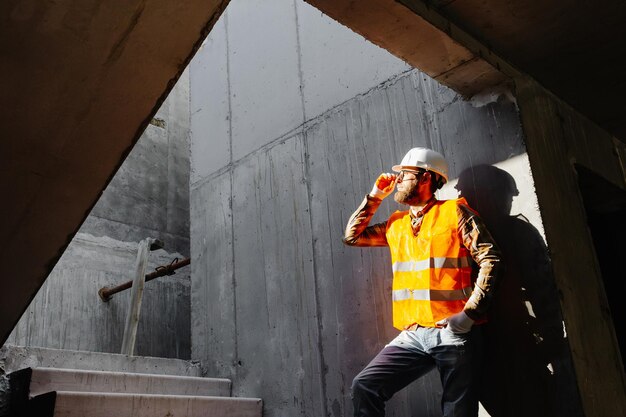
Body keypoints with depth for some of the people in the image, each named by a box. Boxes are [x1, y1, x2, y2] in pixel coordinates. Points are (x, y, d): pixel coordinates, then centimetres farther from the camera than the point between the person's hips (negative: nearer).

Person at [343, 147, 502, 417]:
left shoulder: (454, 212, -1)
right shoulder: (396, 224, 17)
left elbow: (490, 259, -7)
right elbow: (351, 236, 23)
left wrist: (469, 314, -16)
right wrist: (374, 197, 16)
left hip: (453, 333, -5)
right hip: (412, 335, 5)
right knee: (364, 387, -11)